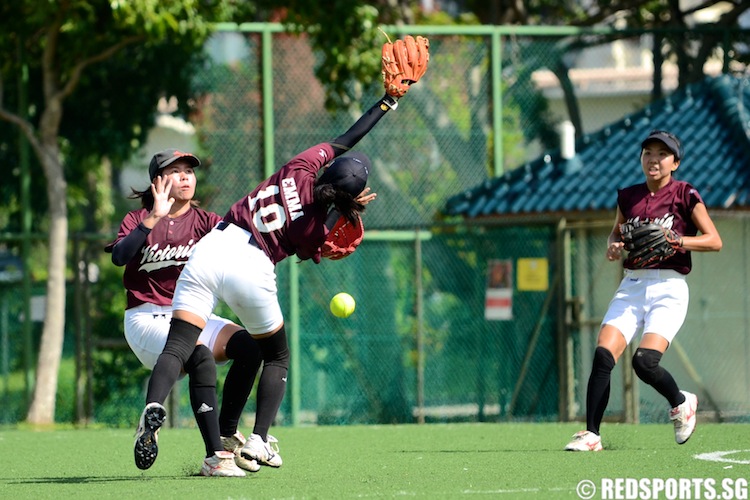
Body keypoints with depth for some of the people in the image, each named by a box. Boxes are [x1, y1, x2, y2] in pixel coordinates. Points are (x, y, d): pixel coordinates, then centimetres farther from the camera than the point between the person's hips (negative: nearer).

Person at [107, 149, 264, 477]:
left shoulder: (204, 221, 10)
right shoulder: (138, 220, 3)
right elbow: (119, 257, -18)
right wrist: (154, 218, -26)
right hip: (149, 319, -4)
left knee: (247, 345, -22)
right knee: (199, 354, -33)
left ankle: (227, 436, -4)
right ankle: (214, 457, -35)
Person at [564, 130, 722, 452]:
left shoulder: (685, 195, 0)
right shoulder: (628, 196, 12)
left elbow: (714, 241, -2)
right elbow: (617, 231, 29)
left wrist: (676, 240, -17)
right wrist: (614, 245, 5)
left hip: (668, 289, -4)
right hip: (632, 286, 4)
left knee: (644, 362, -20)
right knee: (603, 355, -15)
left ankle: (681, 403, 12)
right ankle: (591, 434, -11)